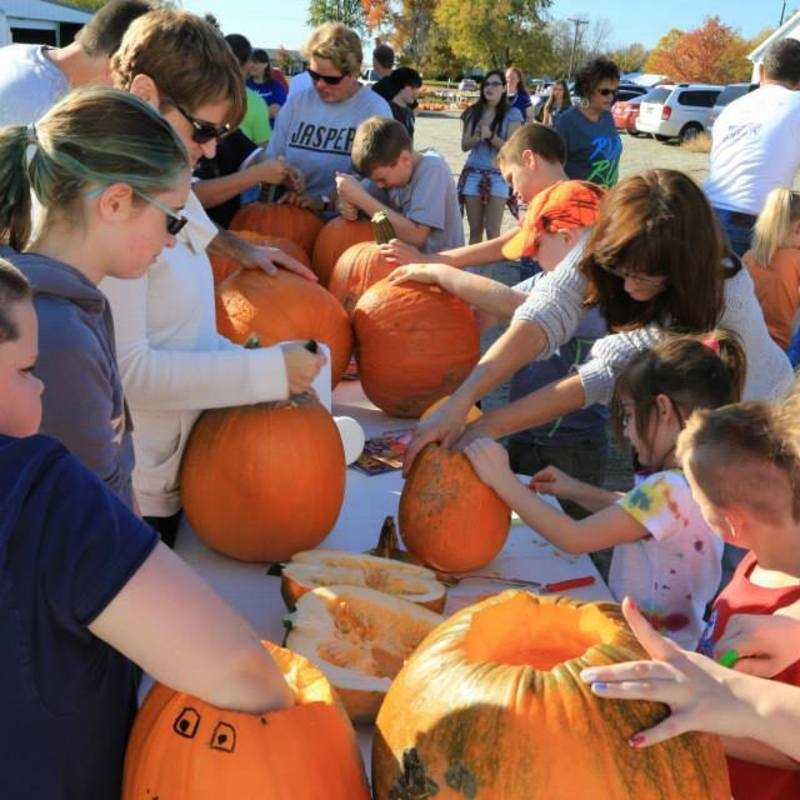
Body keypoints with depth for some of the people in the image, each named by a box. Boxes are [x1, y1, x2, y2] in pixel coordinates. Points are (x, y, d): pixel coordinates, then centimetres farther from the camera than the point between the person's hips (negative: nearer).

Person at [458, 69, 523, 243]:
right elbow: (464, 145, 7)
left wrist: (490, 136, -18)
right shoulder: (473, 113, 8)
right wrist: (479, 136, -13)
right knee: (475, 230, 4)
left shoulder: (512, 114, 0)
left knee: (492, 231, -7)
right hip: (473, 174, 3)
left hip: (498, 176, -3)